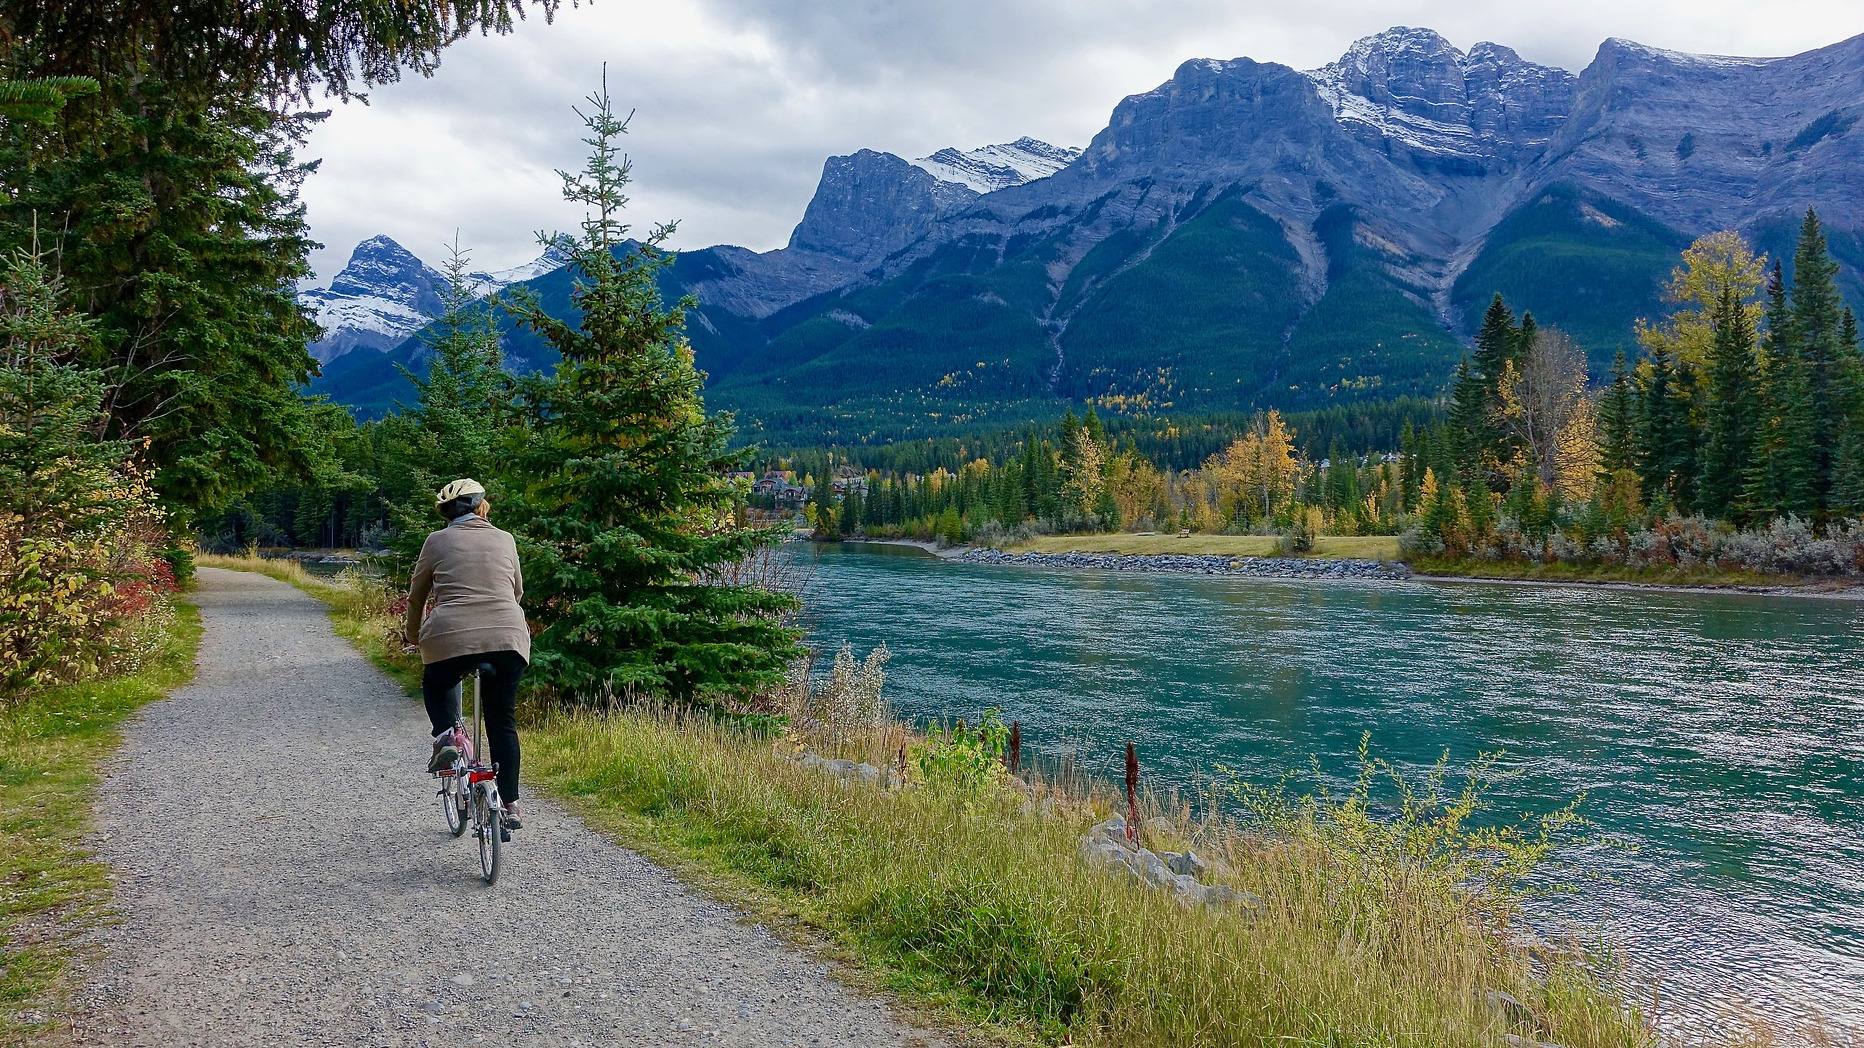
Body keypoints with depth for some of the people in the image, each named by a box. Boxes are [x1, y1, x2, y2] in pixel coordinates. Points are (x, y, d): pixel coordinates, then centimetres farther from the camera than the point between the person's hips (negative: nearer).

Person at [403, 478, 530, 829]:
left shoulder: (438, 541, 9)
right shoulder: (505, 540, 15)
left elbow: (416, 596, 18)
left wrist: (413, 633, 36)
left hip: (452, 636, -2)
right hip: (509, 637, 2)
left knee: (436, 685, 31)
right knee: (503, 722, 14)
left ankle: (447, 735, 3)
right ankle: (510, 806, 11)